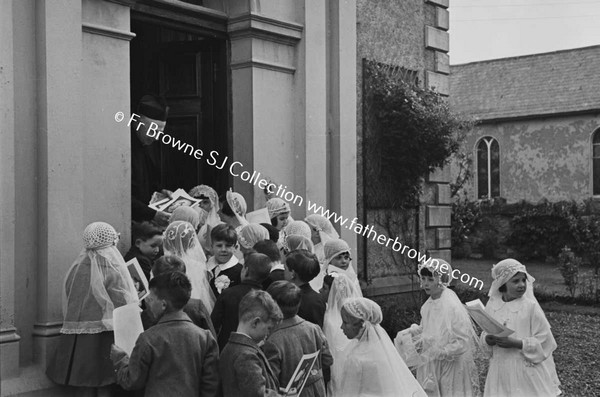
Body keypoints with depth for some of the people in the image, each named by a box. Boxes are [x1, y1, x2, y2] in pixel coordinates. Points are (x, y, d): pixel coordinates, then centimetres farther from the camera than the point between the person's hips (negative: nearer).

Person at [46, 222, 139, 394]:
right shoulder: (111, 270, -12)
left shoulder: (76, 268, 3)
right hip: (103, 335, -4)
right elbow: (126, 303, -13)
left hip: (75, 340, 5)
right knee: (103, 387, 4)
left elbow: (67, 305, 10)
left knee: (85, 387, 11)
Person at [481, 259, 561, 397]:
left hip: (528, 374, -4)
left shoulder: (530, 306, -11)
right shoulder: (492, 304, 1)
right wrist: (488, 339, -11)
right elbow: (484, 334, 11)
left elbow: (545, 340, -11)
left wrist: (515, 343, -19)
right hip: (501, 371, 4)